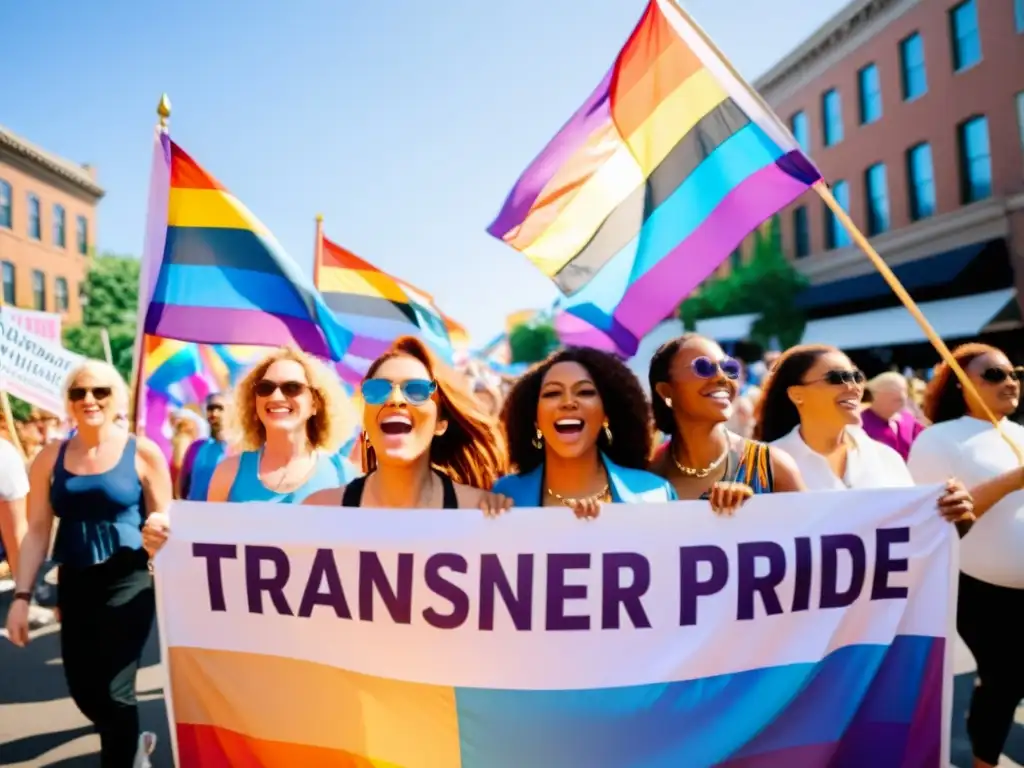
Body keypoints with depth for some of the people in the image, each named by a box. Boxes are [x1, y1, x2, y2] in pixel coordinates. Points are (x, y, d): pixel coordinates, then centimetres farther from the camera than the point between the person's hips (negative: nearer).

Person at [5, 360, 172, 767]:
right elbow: (37, 531, 4)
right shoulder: (51, 456, 3)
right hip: (74, 584, 4)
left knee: (114, 690, -7)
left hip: (127, 581, -4)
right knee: (83, 689, 15)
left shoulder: (142, 452, -6)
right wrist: (22, 595, -1)